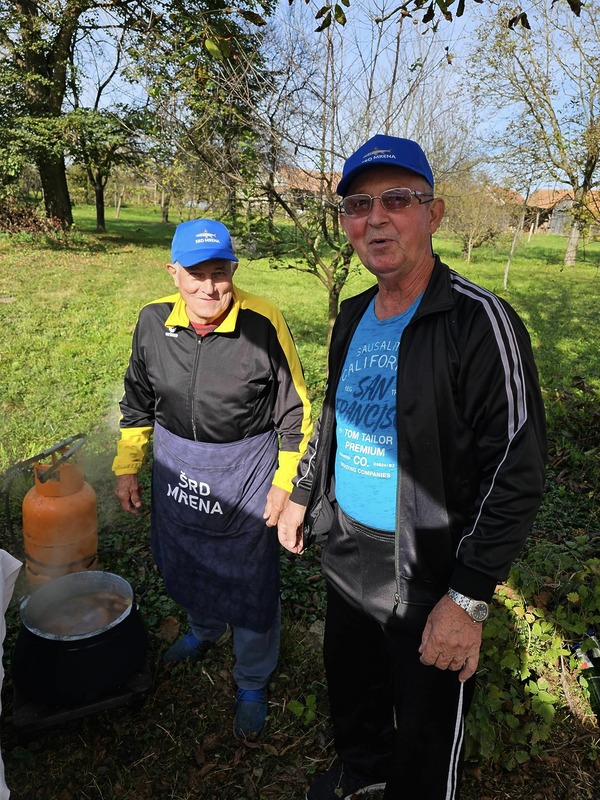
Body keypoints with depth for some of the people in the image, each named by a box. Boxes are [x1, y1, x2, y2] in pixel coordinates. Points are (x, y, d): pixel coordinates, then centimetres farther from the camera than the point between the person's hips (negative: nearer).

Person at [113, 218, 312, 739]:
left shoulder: (264, 323, -20)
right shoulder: (153, 321, -7)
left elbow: (295, 409, -11)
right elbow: (138, 402, 7)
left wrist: (284, 483, -10)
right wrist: (127, 467, 10)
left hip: (246, 471, -4)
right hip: (176, 464, 5)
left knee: (250, 583, 10)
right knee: (186, 564, 25)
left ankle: (252, 684, 36)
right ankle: (205, 630, 58)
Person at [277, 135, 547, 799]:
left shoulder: (478, 322, -21)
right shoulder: (353, 316, 4)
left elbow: (516, 472, -22)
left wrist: (468, 599, -22)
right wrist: (301, 494, 18)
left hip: (427, 578, -7)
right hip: (347, 552, 7)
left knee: (424, 738, 15)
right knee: (349, 685, 29)